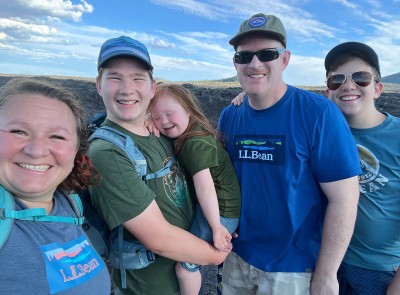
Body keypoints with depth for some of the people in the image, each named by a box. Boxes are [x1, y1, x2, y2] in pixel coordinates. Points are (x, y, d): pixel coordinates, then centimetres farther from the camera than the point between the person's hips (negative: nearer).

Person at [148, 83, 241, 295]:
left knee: (184, 266, -1)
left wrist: (216, 226, -27)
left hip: (218, 210, -10)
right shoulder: (193, 134, 7)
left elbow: (205, 185, -27)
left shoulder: (194, 143, -22)